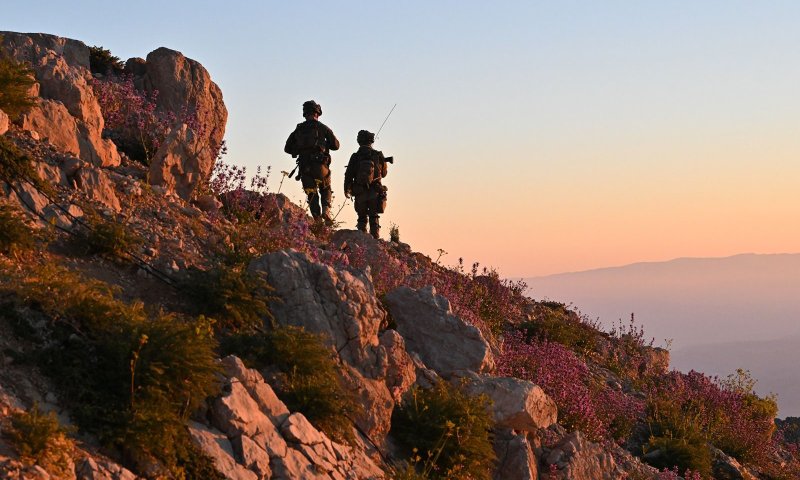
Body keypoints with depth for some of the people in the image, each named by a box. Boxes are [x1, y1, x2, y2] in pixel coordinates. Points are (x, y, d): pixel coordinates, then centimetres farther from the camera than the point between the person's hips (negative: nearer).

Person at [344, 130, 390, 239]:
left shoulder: (355, 157, -5)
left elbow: (348, 175, -1)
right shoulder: (378, 155, -3)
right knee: (374, 218, 8)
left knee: (362, 218, 11)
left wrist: (347, 190, 13)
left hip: (360, 193, 0)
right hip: (375, 193, 0)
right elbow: (384, 173, 9)